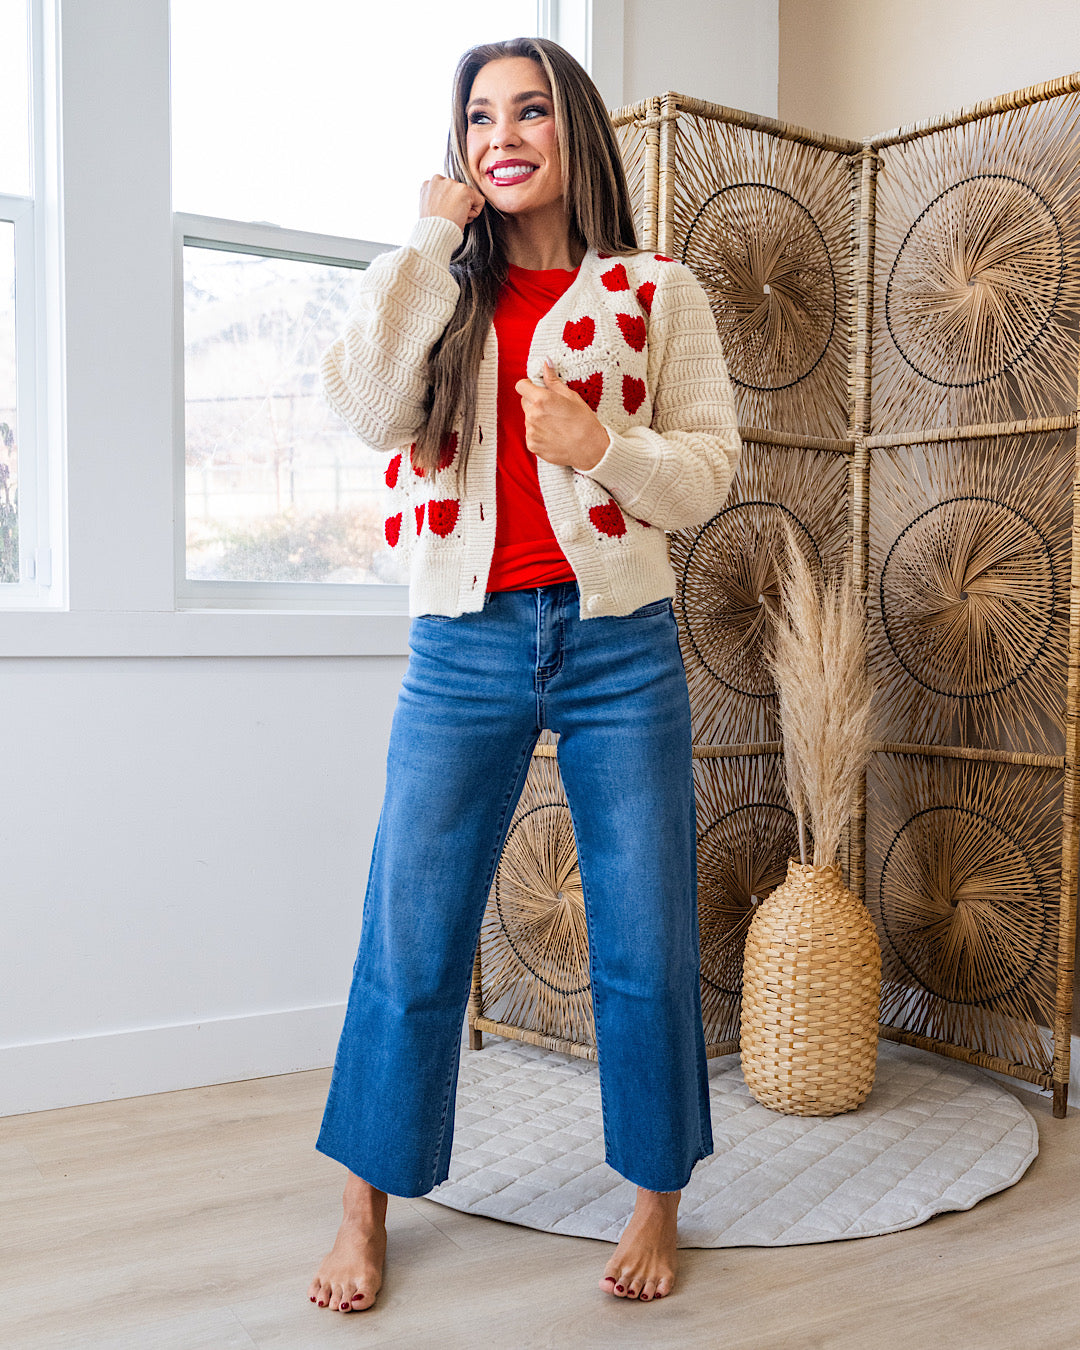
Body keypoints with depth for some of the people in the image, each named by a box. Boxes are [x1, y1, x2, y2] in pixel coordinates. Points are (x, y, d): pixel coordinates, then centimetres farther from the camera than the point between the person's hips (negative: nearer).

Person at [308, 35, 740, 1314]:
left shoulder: (657, 293, 7)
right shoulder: (438, 290, 11)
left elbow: (707, 470, 2)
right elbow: (370, 409, -7)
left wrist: (600, 448, -17)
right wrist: (431, 239, -5)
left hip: (618, 642, -1)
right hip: (465, 644, 1)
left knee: (644, 942, 4)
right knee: (410, 938, 4)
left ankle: (656, 1195, 23)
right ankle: (368, 1201, 22)